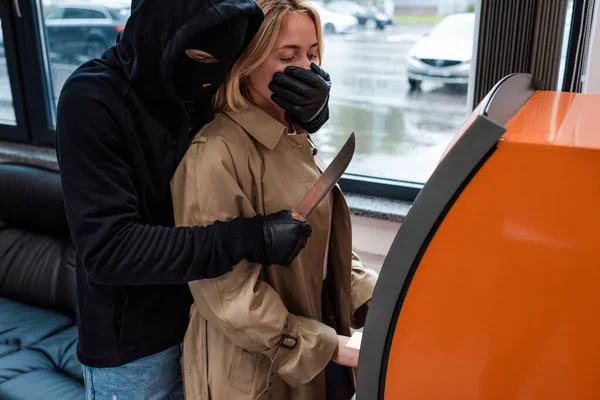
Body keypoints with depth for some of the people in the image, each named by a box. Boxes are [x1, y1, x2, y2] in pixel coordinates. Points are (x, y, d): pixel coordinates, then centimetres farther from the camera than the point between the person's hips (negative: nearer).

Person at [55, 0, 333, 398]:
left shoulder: (210, 88, -8)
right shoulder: (92, 100, -23)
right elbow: (107, 249, -29)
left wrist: (313, 107, -18)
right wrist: (249, 238, -35)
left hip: (207, 319, 5)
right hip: (131, 343, -5)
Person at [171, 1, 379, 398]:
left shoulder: (293, 137, 3)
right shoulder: (217, 153, -23)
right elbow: (226, 292, -22)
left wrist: (375, 294, -2)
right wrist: (325, 347, -18)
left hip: (321, 331, 7)